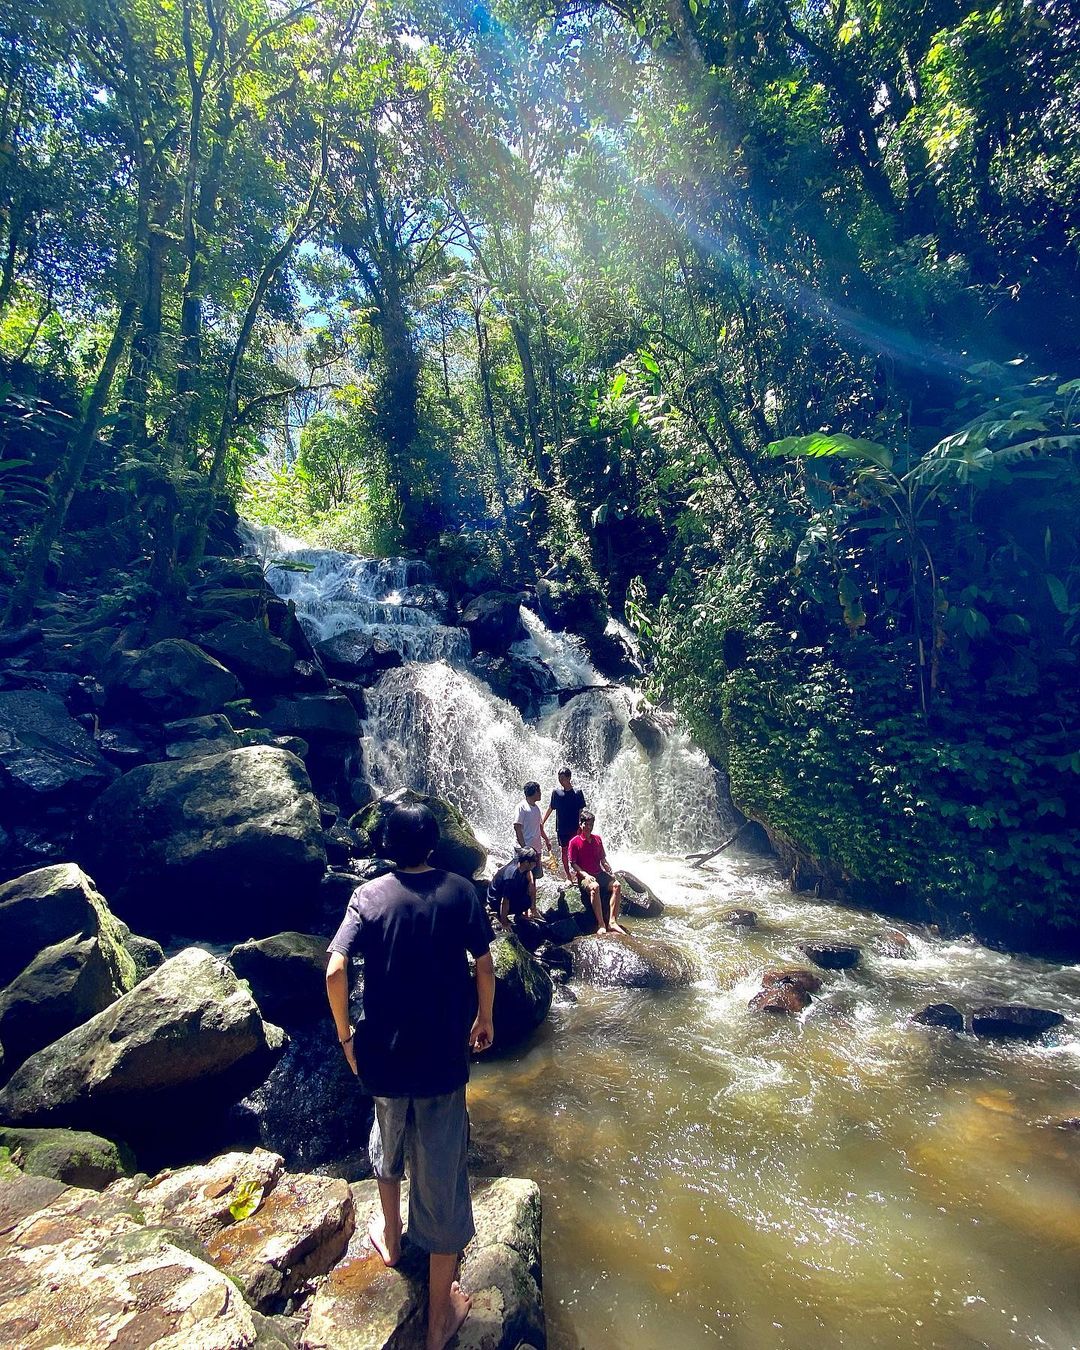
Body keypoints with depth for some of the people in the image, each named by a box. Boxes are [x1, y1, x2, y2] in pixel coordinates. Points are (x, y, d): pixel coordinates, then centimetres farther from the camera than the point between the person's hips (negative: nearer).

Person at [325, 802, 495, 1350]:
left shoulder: (368, 896, -7)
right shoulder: (460, 891, -7)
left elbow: (335, 971, -14)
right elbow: (484, 963, -5)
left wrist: (345, 1035, 0)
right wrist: (484, 1018, 12)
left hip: (384, 1051, 1)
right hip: (444, 1054, -1)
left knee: (387, 1137, 32)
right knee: (441, 1175, 12)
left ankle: (389, 1237, 52)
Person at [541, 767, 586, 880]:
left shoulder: (578, 792, -5)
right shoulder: (556, 792, -1)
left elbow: (581, 811, -2)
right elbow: (550, 808, 7)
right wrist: (542, 823, 7)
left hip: (574, 828, -2)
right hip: (561, 828, 2)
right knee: (563, 851, 8)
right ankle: (568, 876, 20)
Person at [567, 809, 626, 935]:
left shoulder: (597, 839, 12)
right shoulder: (574, 842, -4)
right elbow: (573, 863, -5)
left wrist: (610, 872, 2)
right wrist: (586, 875, -16)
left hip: (599, 874, 5)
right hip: (583, 876, -5)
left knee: (617, 884, -22)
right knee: (594, 887, -38)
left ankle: (612, 922, -25)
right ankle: (601, 924, -33)